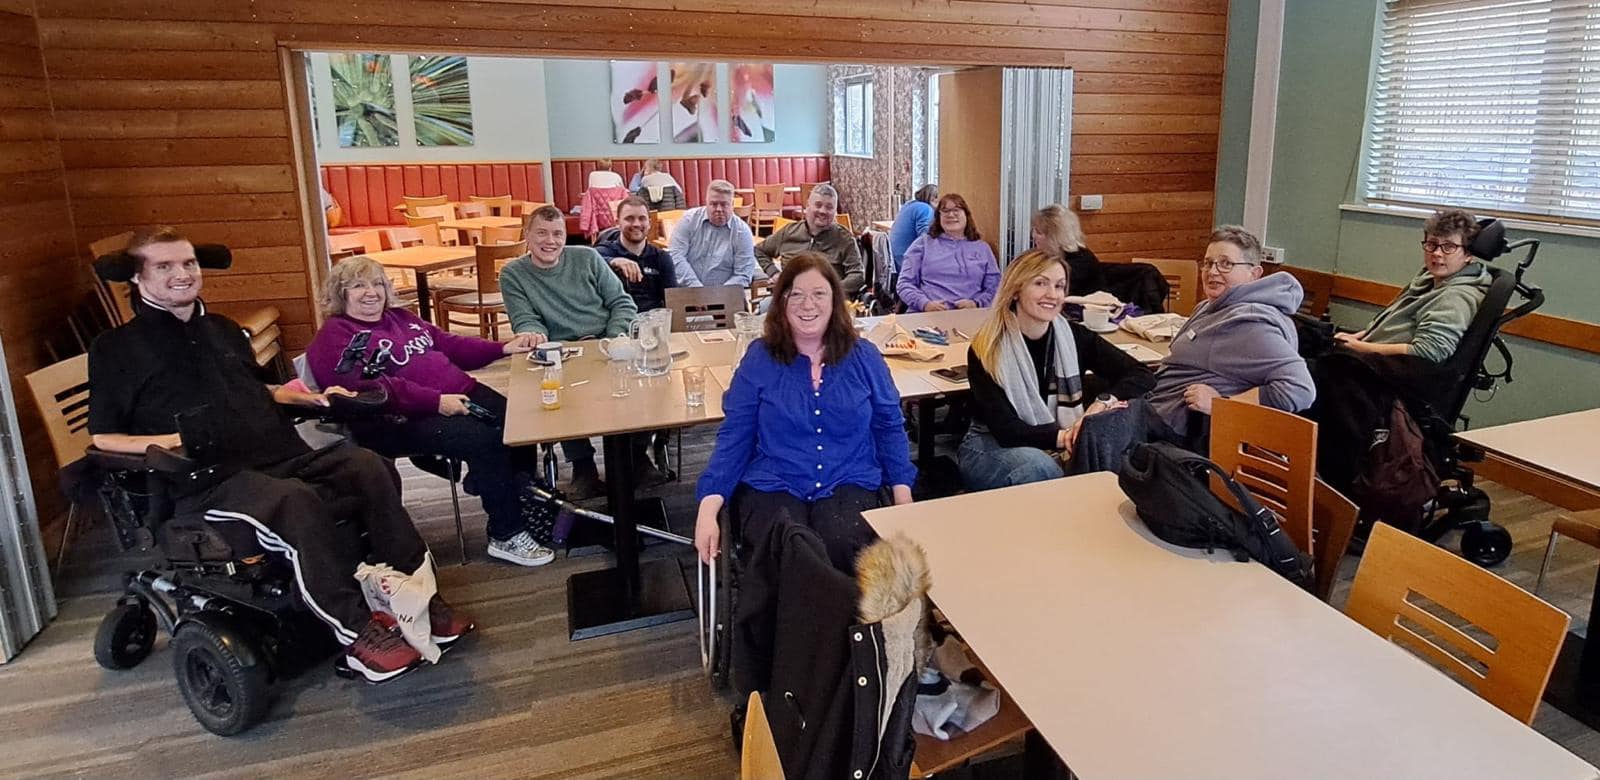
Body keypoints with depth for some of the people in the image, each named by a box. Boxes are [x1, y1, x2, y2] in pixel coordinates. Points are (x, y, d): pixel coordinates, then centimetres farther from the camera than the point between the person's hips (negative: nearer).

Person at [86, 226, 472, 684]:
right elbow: (102, 438, 4)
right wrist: (165, 441, -16)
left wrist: (307, 397, 19)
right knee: (296, 500, -38)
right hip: (208, 482, -5)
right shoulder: (116, 349, 7)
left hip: (282, 458, 6)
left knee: (365, 463, -24)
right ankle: (357, 632, -32)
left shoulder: (222, 330, 25)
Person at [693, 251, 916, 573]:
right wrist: (709, 508, -10)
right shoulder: (759, 358, 3)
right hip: (773, 486, -1)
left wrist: (903, 498, 3)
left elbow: (889, 427, 13)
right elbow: (734, 436, 2)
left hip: (849, 485, 1)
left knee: (844, 545, -31)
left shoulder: (863, 356, 8)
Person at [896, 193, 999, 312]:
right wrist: (925, 303, -10)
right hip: (925, 316, -1)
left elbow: (994, 288, 15)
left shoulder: (982, 248, 20)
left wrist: (976, 304, -7)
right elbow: (904, 283, 9)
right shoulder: (922, 243, 16)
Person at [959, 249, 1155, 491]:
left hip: (1056, 451, 4)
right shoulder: (985, 350, -14)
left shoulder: (1074, 337, -4)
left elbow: (1141, 375, -6)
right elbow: (1006, 430, -20)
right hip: (992, 447, -4)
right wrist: (1065, 436, -32)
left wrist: (1102, 403, -25)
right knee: (1038, 467, -36)